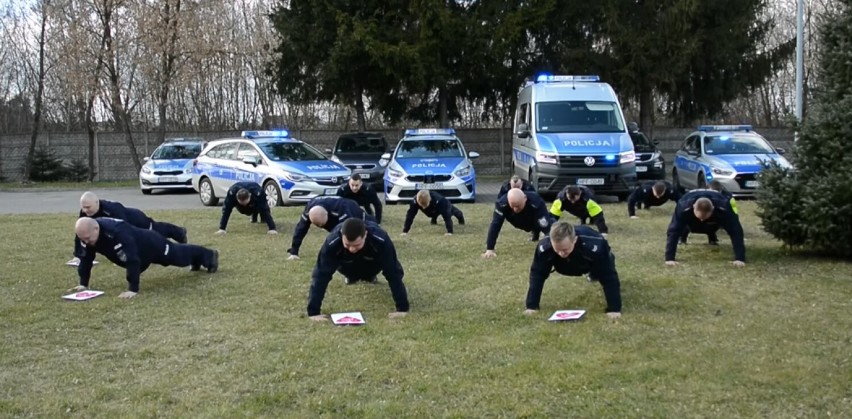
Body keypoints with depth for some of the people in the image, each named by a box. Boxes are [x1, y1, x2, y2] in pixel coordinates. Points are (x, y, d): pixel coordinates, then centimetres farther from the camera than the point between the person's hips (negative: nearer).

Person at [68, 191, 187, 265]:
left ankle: (180, 233, 58)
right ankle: (180, 233, 62)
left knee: (158, 231, 24)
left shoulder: (112, 210, -48)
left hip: (137, 222, -5)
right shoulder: (85, 213, -28)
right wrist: (77, 256, -24)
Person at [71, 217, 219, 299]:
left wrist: (133, 289, -51)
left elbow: (132, 260, -52)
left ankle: (210, 256, 46)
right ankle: (197, 262, 60)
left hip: (151, 245, -7)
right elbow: (86, 259, -10)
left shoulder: (117, 232, -49)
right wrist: (83, 283, -14)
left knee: (179, 255, 18)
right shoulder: (87, 234, -24)